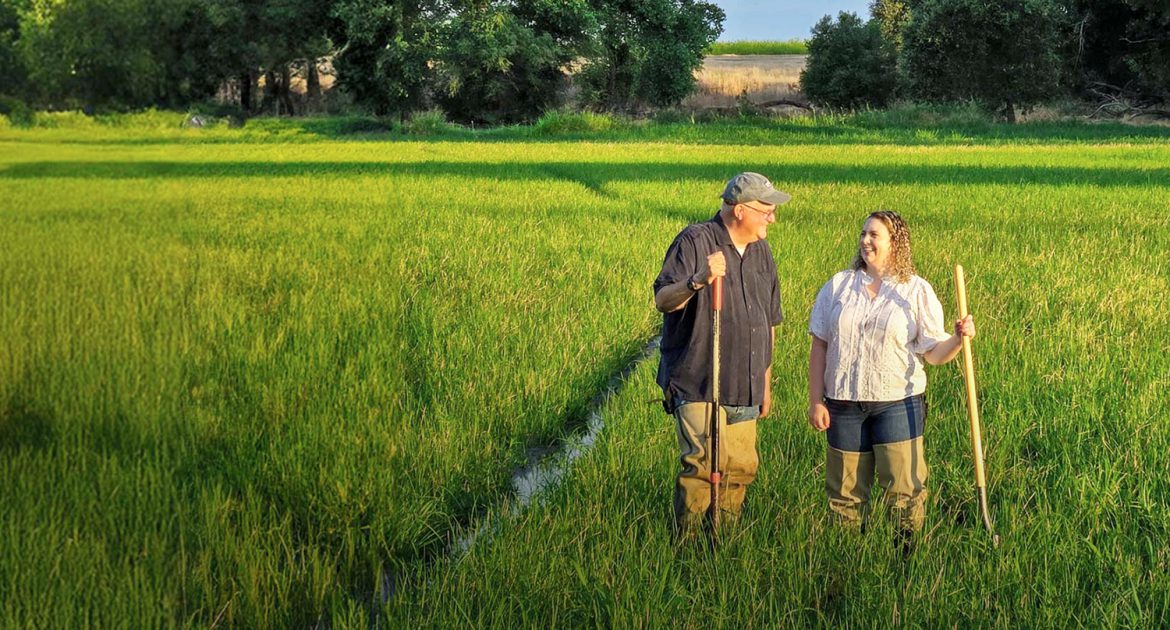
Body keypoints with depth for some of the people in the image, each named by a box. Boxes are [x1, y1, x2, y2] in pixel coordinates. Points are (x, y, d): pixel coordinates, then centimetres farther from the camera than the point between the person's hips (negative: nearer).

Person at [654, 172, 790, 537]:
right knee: (705, 463, -16)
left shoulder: (760, 250, 14)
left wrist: (766, 383, 22)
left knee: (742, 467, 9)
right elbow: (662, 299, -20)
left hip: (744, 388, 7)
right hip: (696, 384, -7)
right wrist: (697, 282, -40)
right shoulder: (695, 241, -9)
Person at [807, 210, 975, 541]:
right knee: (846, 488, 8)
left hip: (897, 403, -2)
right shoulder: (838, 286, 5)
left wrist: (958, 338, -24)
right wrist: (816, 401, 2)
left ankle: (908, 549, 11)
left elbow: (934, 353, -3)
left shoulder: (917, 291, -1)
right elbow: (820, 346, 6)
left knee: (903, 485, -5)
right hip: (844, 403, 2)